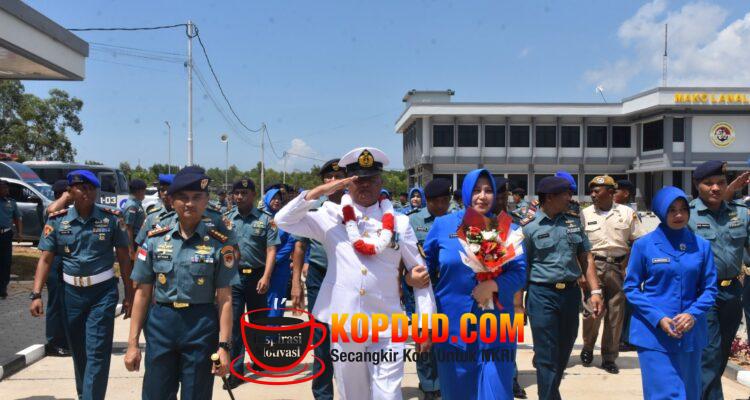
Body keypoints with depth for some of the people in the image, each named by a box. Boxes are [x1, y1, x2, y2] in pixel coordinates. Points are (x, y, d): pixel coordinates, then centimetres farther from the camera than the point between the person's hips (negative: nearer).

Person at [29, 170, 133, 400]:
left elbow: (124, 258, -1)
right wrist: (36, 294, -10)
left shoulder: (111, 218, -4)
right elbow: (45, 259, 1)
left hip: (103, 292, -3)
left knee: (97, 353, -6)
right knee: (78, 352, 16)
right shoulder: (57, 220, 0)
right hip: (71, 292, 3)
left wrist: (129, 295, -2)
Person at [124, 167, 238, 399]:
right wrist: (133, 343, 3)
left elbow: (224, 299, -4)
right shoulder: (155, 240, 3)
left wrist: (223, 345, -10)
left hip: (202, 327, -2)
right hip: (160, 324, 2)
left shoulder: (218, 244, -3)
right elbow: (142, 293, 6)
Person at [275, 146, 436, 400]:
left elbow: (420, 273, 6)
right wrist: (320, 191, -8)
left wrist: (426, 323, 2)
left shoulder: (399, 222, 4)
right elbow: (283, 220, -2)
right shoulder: (331, 216, 4)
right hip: (343, 324, 1)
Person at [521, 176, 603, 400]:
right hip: (542, 294, -5)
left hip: (571, 293, 5)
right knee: (547, 355, 0)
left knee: (564, 352, 18)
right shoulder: (529, 227, -6)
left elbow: (586, 258, 10)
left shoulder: (573, 221, 9)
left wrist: (595, 291, 1)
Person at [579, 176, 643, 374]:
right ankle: (588, 347, 23)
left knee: (616, 314, 5)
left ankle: (609, 358, 18)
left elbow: (637, 242, 7)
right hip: (594, 266, -1)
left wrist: (628, 266, -2)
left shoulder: (627, 213, 4)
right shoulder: (585, 214, 3)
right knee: (592, 310, -4)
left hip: (619, 267, 1)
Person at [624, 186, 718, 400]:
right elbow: (631, 287, -1)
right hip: (653, 333, -3)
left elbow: (710, 288, 7)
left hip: (690, 333, 3)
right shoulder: (644, 245, -4)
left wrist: (693, 314, -12)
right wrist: (658, 318, -13)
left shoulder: (701, 245, 3)